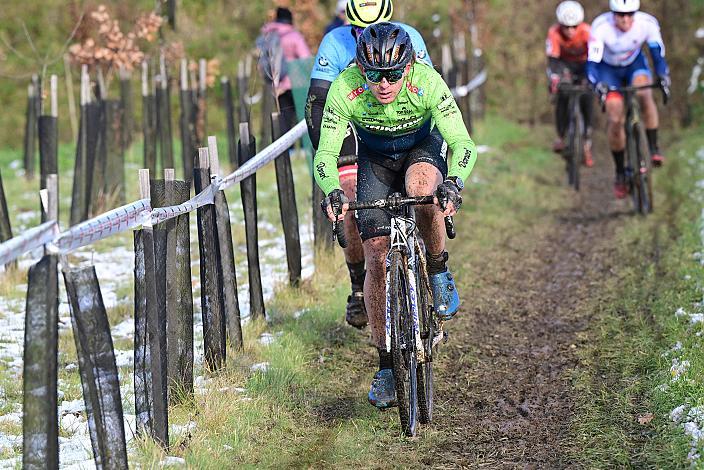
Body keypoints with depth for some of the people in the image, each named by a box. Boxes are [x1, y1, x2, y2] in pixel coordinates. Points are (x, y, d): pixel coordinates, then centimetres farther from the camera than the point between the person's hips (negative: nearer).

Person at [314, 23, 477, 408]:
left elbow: (462, 143, -33)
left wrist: (453, 182, -52)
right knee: (377, 260, -9)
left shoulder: (427, 81, -32)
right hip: (374, 160, 1)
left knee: (420, 185, -39)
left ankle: (439, 271, -13)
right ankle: (386, 366, 0)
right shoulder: (344, 89, -30)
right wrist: (332, 191, -45)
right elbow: (326, 153, -25)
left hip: (422, 149, -1)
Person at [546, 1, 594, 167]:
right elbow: (553, 59, -34)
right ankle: (560, 137, -7)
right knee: (563, 94, -23)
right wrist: (554, 80, -50)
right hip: (564, 64, 0)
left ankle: (587, 145, -4)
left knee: (586, 99, -14)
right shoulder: (554, 33, -29)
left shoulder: (586, 32, -32)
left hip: (583, 64, 0)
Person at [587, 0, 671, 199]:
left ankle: (653, 147, -17)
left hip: (635, 63, 1)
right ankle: (620, 173, 5)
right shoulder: (601, 27, -34)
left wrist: (663, 77, -44)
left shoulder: (647, 23, -28)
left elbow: (658, 55, -25)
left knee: (644, 92, -32)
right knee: (615, 120, -13)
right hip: (608, 68, -1)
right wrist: (598, 84, -55)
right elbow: (592, 63, -37)